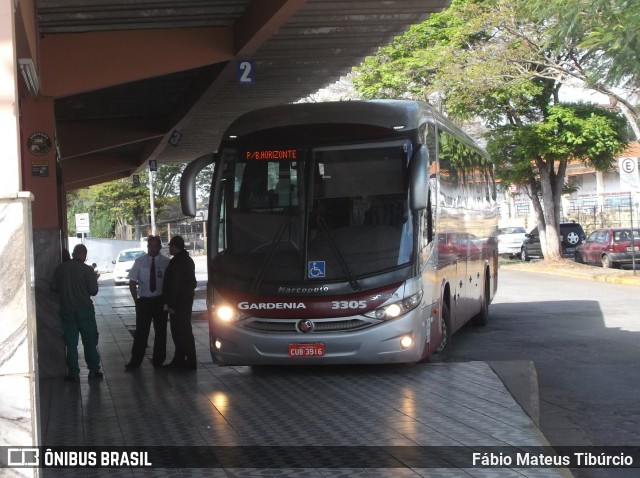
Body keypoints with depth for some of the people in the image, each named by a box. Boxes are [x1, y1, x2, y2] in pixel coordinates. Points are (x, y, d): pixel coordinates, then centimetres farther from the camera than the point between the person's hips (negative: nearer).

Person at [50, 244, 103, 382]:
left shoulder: (61, 268, -1)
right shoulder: (87, 270, -9)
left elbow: (54, 288, 3)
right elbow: (94, 291, -10)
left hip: (67, 310, 2)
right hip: (84, 309, -2)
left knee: (71, 342, 7)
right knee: (90, 341, 9)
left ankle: (73, 373, 6)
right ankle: (94, 370, 11)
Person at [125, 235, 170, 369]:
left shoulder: (166, 262, -1)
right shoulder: (140, 261, 0)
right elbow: (132, 283, 3)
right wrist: (136, 300, -2)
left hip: (160, 301, 1)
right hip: (144, 301, 0)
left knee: (160, 330, 9)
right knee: (141, 331, 0)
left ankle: (158, 360, 20)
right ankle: (135, 361, 6)